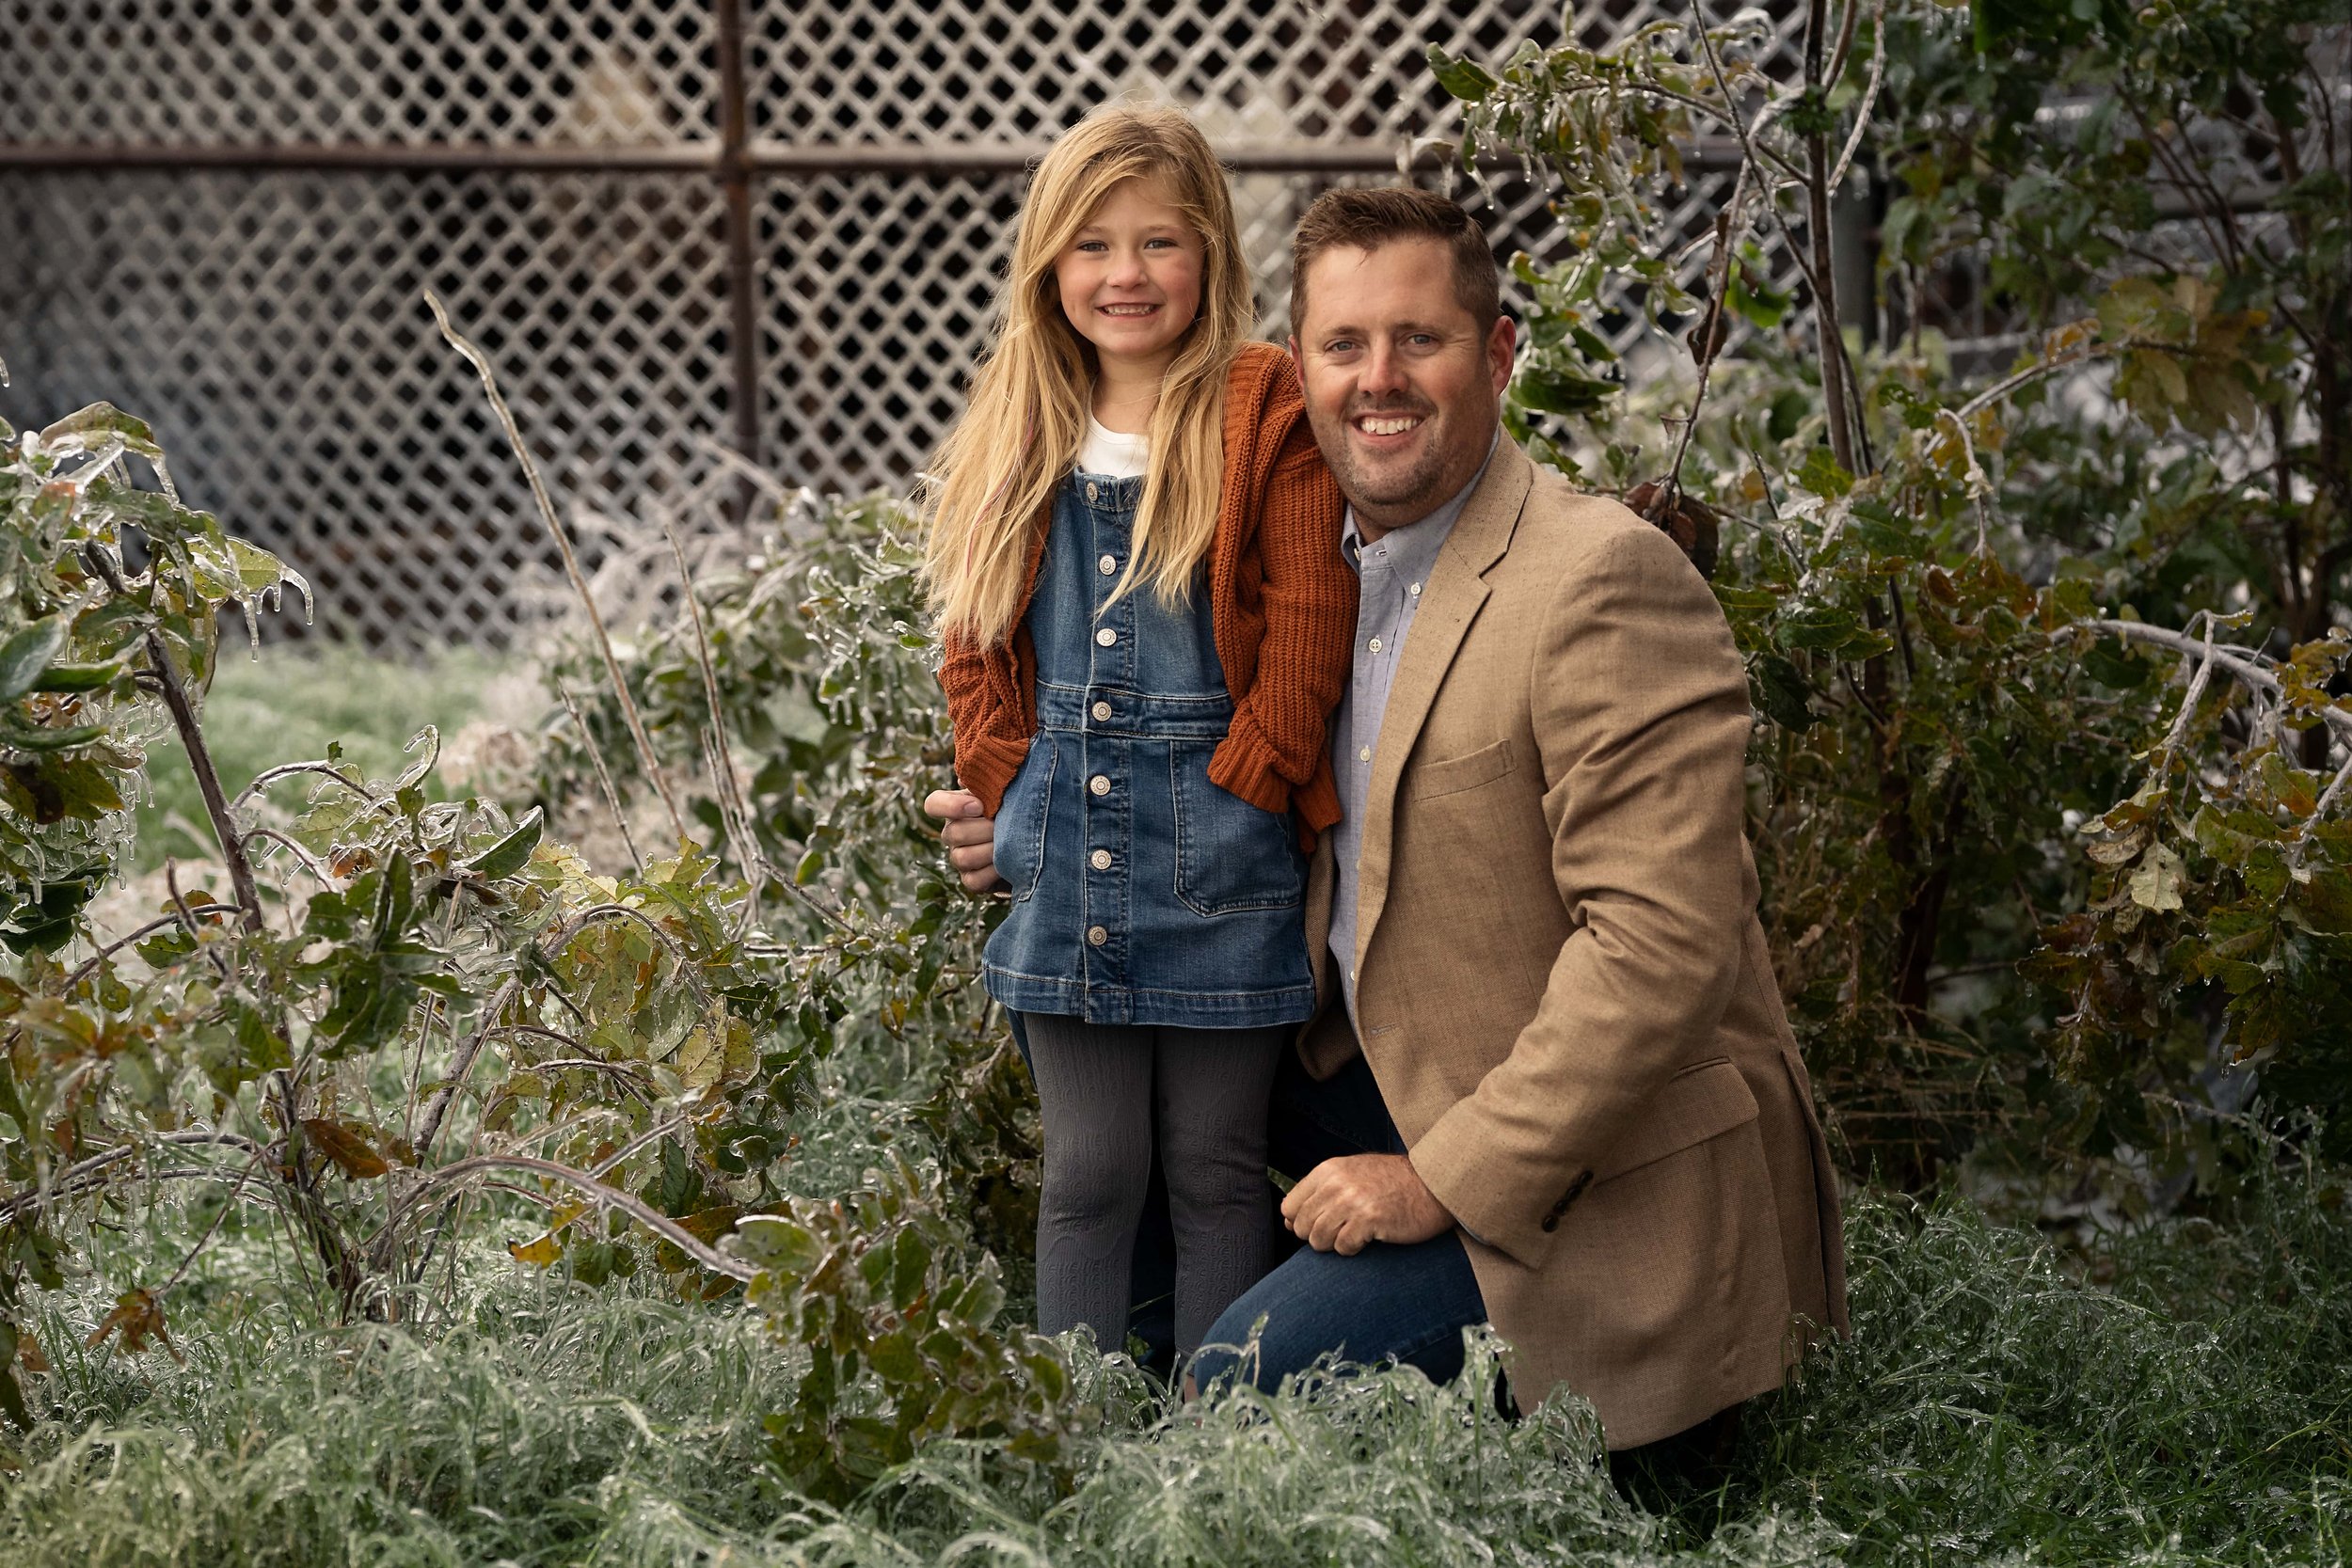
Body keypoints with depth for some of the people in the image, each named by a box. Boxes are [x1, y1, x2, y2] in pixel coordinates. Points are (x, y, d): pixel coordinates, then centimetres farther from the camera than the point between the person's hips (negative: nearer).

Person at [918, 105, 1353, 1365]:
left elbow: (1308, 637, -8)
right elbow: (973, 646, 12)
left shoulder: (1269, 420, -5)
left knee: (1215, 1168, 7)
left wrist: (1232, 798, -11)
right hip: (1061, 865, 4)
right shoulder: (1015, 435, 9)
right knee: (1087, 1173, 9)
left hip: (1221, 854, -4)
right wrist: (1013, 801, 2)